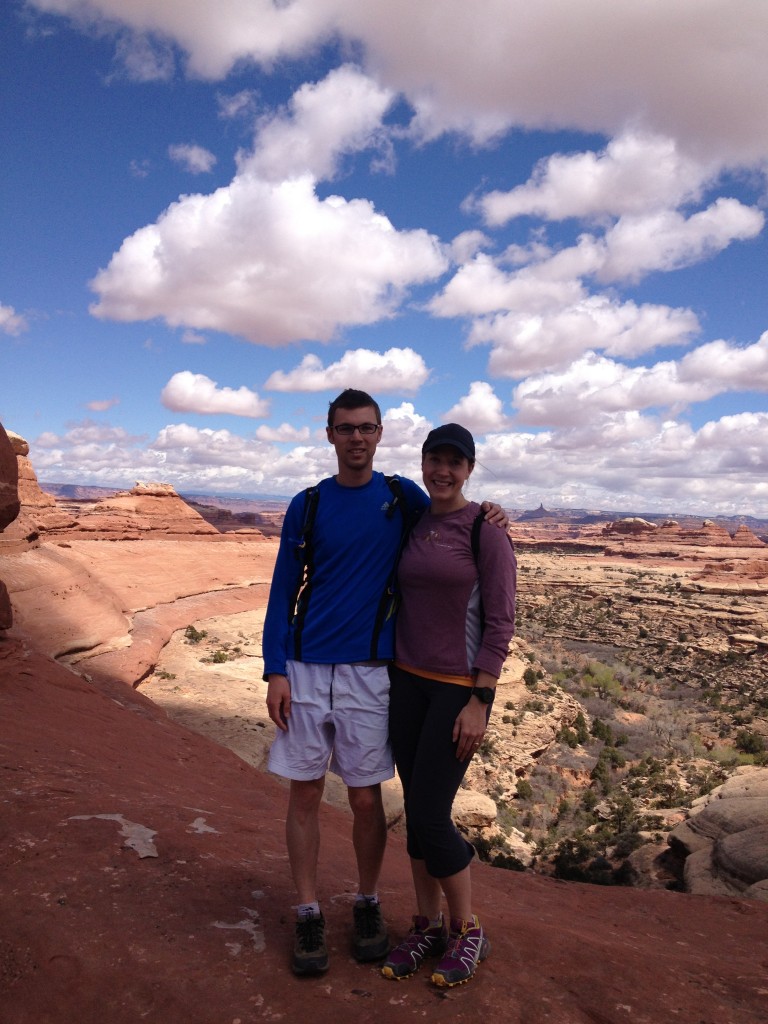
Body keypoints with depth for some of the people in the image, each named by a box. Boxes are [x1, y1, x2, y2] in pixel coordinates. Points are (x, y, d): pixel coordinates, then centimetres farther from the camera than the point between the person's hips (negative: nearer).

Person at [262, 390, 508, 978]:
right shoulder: (307, 504, 3)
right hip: (306, 670, 1)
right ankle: (309, 914, 26)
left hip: (369, 671, -1)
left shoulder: (404, 497, 2)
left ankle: (368, 905, 32)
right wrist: (276, 672, -4)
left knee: (366, 798, 9)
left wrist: (485, 521, -4)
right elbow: (283, 591, 4)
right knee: (305, 794, 8)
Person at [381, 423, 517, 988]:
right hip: (408, 681, 6)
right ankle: (428, 927, 32)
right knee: (416, 813, 13)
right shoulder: (411, 524, 6)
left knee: (430, 815, -3)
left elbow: (500, 622, -13)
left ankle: (468, 932, 22)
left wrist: (480, 702, -16)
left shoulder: (487, 530, -11)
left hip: (460, 687, -6)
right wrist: (391, 676, 12)